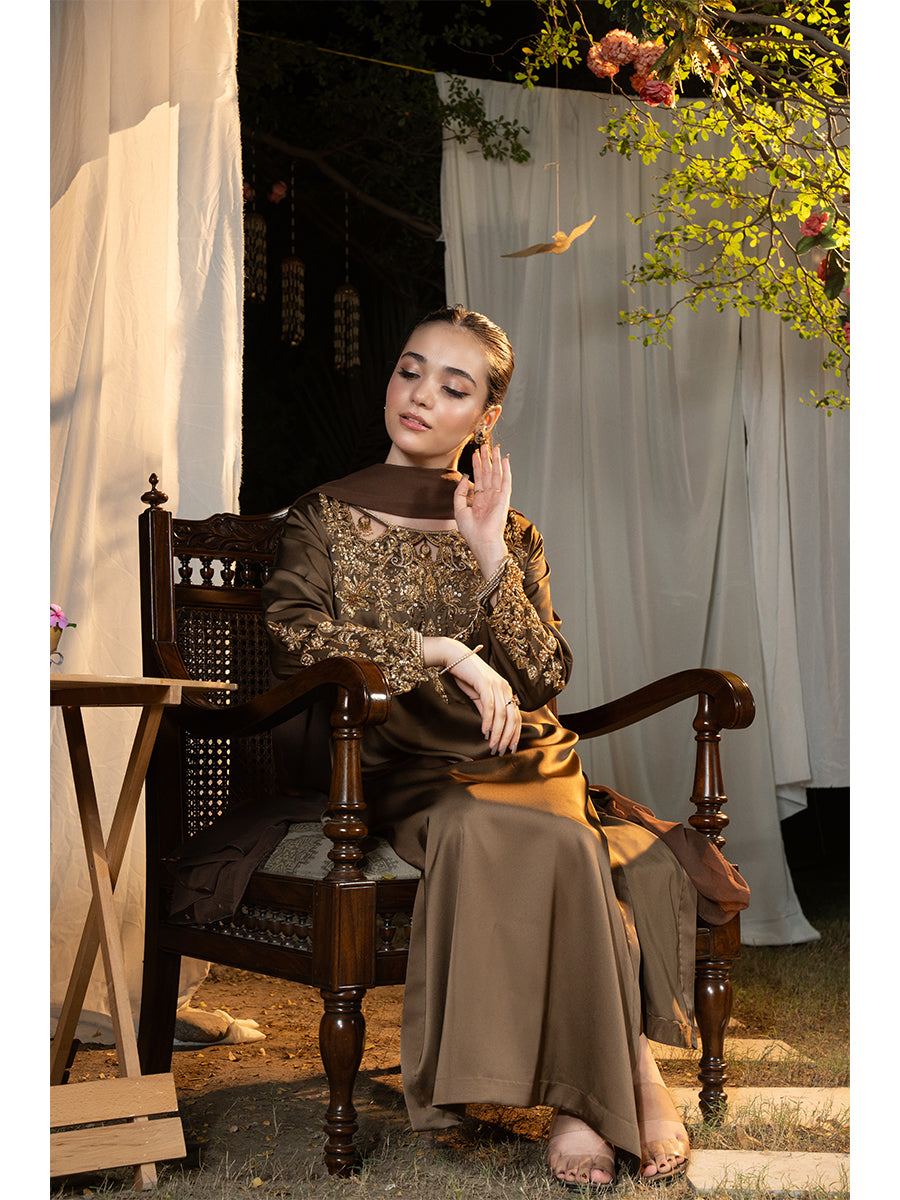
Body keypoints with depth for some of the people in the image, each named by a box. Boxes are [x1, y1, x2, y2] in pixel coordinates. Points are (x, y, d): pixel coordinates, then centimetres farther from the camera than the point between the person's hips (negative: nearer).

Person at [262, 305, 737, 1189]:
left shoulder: (514, 536, 16)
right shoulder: (328, 516, 9)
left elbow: (546, 679, 4)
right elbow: (289, 635, -10)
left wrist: (490, 562, -7)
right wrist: (437, 650, -18)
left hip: (521, 763, 2)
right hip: (403, 772, -2)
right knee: (561, 846, -32)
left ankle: (585, 1095, -24)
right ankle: (629, 1072, -21)